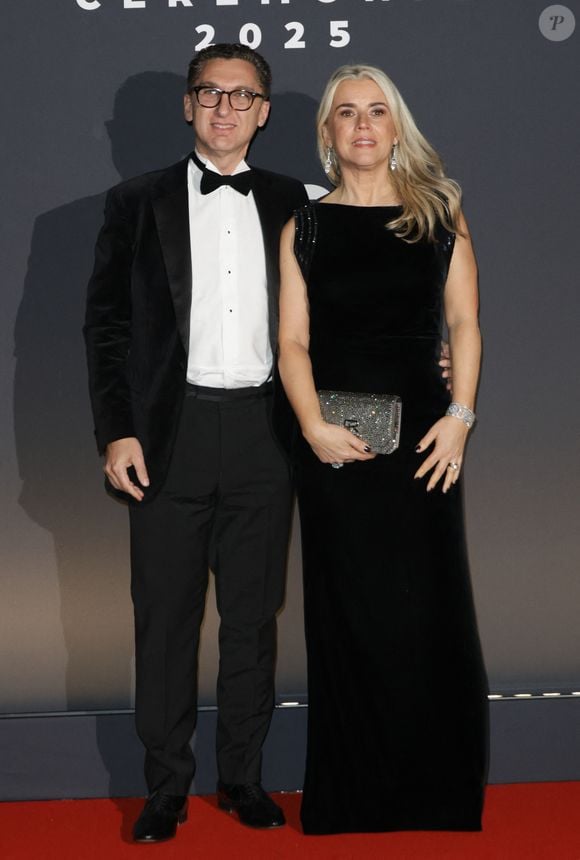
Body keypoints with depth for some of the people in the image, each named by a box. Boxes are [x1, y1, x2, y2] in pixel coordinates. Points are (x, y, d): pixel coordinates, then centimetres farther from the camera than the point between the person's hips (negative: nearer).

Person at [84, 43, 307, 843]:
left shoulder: (289, 203, 9)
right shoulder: (138, 203, 5)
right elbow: (106, 322, 2)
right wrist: (117, 432, -6)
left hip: (262, 432, 2)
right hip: (171, 431, -1)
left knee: (254, 613, 8)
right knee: (166, 616, 4)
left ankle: (243, 776, 21)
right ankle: (166, 785, 15)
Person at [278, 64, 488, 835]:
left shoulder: (439, 215, 8)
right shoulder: (306, 227, 8)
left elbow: (465, 323, 4)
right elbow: (293, 341, 1)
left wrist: (460, 414, -9)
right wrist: (313, 426, -14)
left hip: (422, 431, 0)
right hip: (336, 441, 0)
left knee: (427, 611, 1)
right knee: (348, 615, 4)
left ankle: (434, 791, 14)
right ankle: (353, 795, 14)